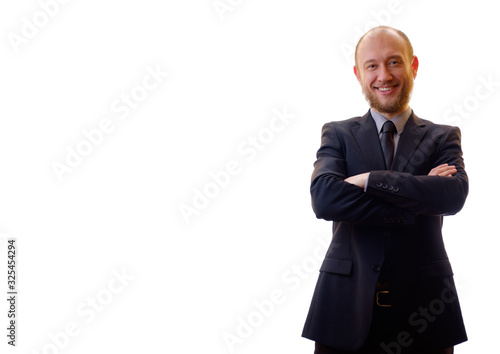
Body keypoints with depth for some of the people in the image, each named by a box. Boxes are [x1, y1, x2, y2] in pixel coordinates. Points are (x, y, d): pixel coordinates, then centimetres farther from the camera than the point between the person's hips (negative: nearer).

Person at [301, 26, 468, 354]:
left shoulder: (444, 137, 8)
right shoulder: (337, 134, 7)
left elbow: (454, 195, -13)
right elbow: (323, 198, -13)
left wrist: (368, 180, -16)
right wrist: (419, 198, -14)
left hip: (422, 306, 1)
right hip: (348, 302, 0)